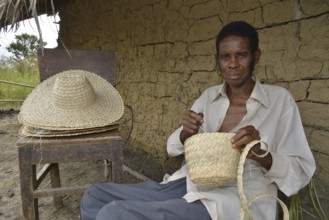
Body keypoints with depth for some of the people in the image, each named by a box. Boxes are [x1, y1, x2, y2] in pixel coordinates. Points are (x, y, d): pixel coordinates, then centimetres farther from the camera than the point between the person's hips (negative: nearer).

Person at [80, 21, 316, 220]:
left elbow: (302, 172, -3)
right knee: (94, 196, -1)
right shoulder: (209, 96, 11)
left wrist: (261, 155, -23)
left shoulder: (279, 99, -2)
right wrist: (186, 133, -10)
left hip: (237, 200, -5)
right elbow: (173, 147, 13)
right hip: (189, 185, 6)